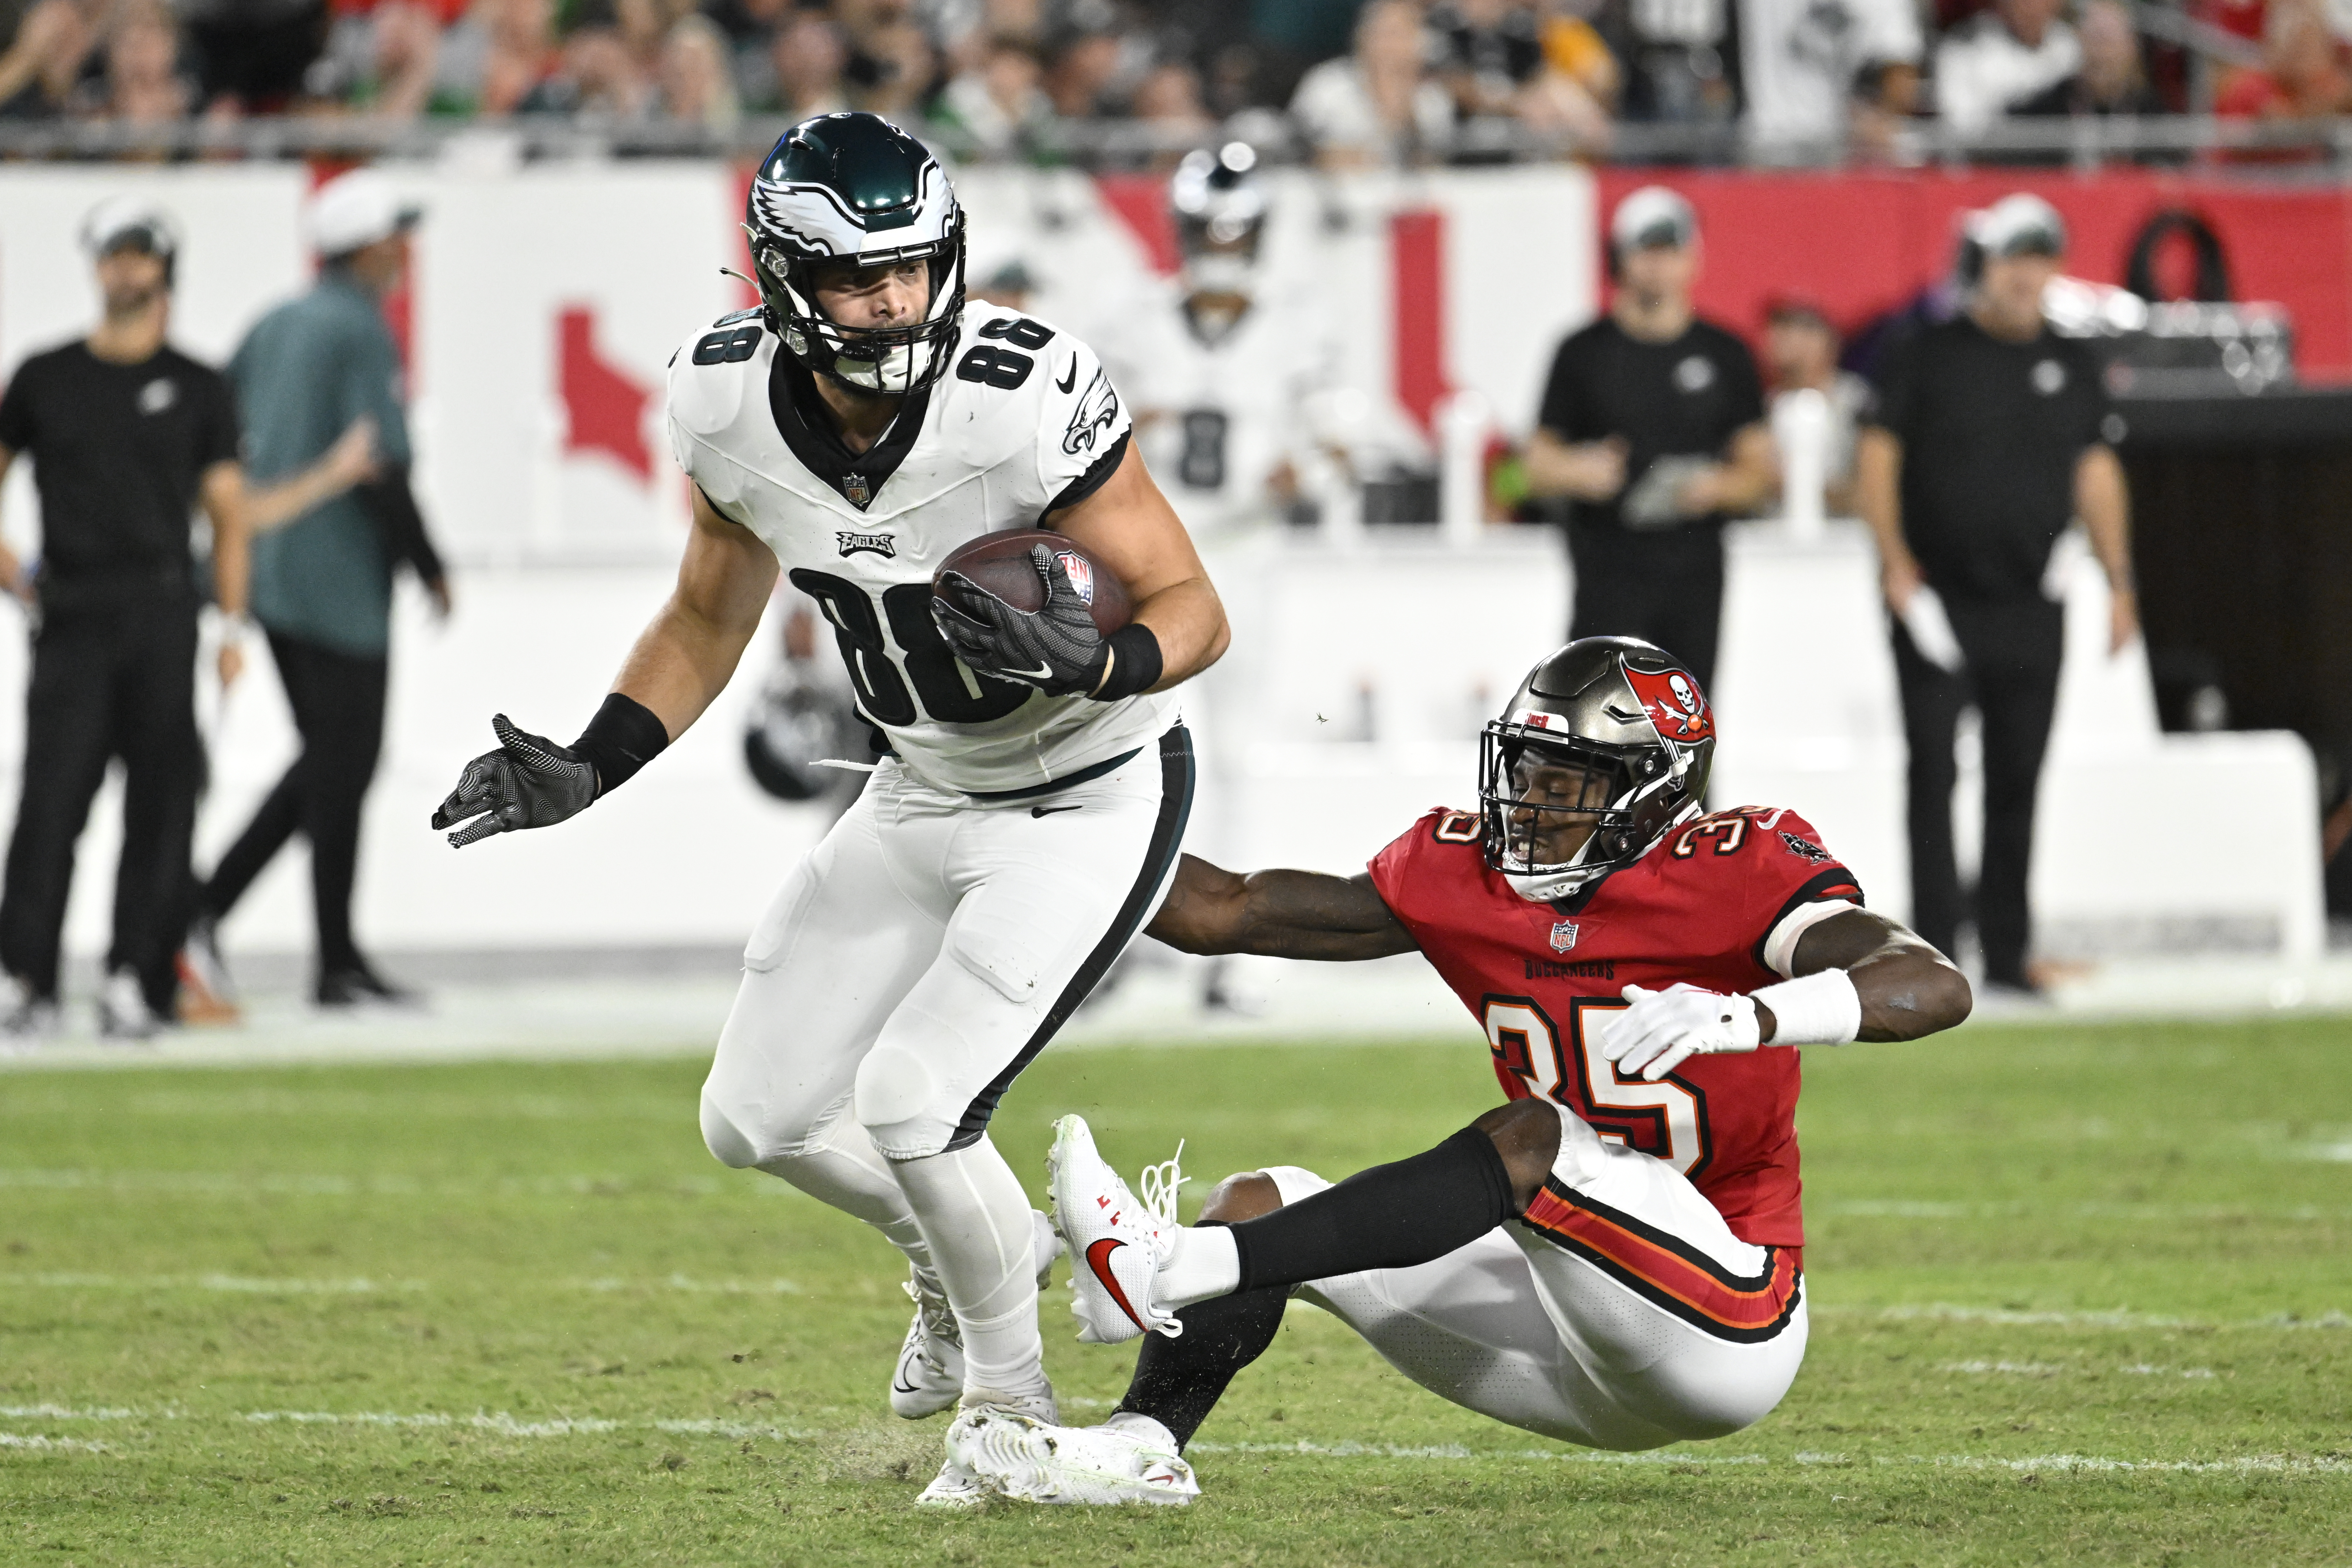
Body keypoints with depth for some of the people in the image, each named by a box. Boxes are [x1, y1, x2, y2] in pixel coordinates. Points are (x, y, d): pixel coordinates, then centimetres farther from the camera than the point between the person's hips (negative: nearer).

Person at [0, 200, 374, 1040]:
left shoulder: (197, 388, 9)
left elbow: (230, 514, 10)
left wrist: (234, 627, 3)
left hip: (163, 619, 1)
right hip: (72, 614, 0)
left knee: (161, 803, -2)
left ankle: (135, 980, 3)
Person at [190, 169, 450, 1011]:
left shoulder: (275, 325, 12)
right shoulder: (363, 335, -13)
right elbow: (380, 468, -19)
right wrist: (430, 569, -9)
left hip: (269, 574, 8)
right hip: (340, 585, -8)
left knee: (328, 760, 16)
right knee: (343, 768, 0)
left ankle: (206, 909, 7)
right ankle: (337, 965, 5)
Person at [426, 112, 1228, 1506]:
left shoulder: (1022, 399, -30)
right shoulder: (734, 405, -13)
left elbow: (1195, 610, -21)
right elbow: (708, 623, 5)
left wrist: (1093, 661, -42)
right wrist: (582, 772, -6)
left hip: (1093, 803, -6)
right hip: (925, 795, 6)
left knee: (910, 1102, -20)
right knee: (758, 1118, 7)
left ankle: (1015, 1399, 7)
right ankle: (965, 1258, 37)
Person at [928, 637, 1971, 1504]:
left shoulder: (1739, 872, -13)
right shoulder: (1465, 875, 3)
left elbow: (1934, 989, -29)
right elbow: (1225, 912, 7)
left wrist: (1738, 1016, -44)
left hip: (1727, 1327, -7)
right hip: (1573, 1334, 7)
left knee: (1530, 1134, -30)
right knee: (1264, 1201, 2)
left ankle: (1174, 1272, -41)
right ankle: (1143, 1444, -24)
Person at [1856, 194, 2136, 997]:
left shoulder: (2070, 365, 12)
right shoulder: (1928, 356, 0)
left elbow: (2096, 474, 14)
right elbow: (1878, 458, -1)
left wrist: (2119, 582, 6)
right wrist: (1896, 563, -12)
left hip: (2030, 609, 3)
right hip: (1936, 599, -3)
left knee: (2017, 781, 5)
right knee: (1934, 772, -6)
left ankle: (2007, 955, 10)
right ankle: (1933, 952, -6)